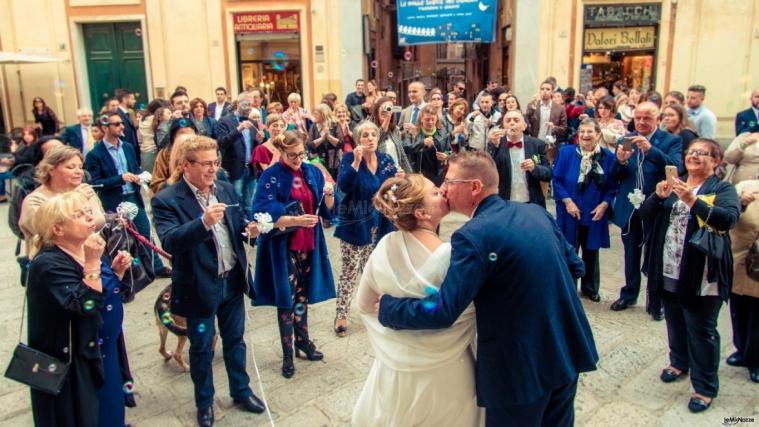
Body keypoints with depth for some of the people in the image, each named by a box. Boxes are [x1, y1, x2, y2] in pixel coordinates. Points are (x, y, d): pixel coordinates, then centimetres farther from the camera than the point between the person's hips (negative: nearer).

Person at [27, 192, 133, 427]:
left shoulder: (89, 249, 3)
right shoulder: (49, 264, -23)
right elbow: (86, 305, -32)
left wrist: (117, 270, -4)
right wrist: (92, 262, -33)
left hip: (106, 350, 8)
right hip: (75, 361, -8)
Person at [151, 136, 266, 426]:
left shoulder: (226, 189, 2)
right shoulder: (167, 200, -15)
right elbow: (169, 243, -27)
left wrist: (248, 230, -12)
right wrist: (204, 222, -40)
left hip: (233, 281, 5)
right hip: (200, 287, -4)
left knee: (234, 340, 21)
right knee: (201, 348, 15)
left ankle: (241, 391, 41)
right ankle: (204, 402, 37)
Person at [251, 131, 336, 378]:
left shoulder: (313, 172, 4)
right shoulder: (271, 176, -11)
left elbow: (326, 209, 5)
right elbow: (265, 215, -19)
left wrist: (329, 195, -16)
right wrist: (296, 220, -32)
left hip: (309, 245, 4)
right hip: (283, 247, -4)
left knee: (303, 294, 16)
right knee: (286, 298, 3)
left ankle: (302, 341, 34)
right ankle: (287, 353, 17)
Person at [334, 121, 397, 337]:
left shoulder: (386, 160, 2)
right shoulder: (349, 158, -10)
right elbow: (343, 186, -26)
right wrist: (356, 162, -33)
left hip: (379, 224, 4)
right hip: (354, 224, -4)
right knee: (350, 271, -3)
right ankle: (341, 315, 7)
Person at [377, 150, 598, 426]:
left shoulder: (474, 236, -21)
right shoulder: (536, 212, 2)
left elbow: (442, 312, -23)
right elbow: (575, 266, 10)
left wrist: (387, 306, -10)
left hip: (522, 367, -7)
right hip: (567, 351, 7)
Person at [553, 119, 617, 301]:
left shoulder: (608, 157, -3)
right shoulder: (566, 152, -6)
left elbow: (612, 186, 0)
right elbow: (557, 179, -5)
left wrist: (604, 205, -11)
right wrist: (567, 201, -13)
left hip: (595, 214, 1)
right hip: (570, 213, -1)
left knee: (591, 252, 14)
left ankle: (590, 288, 32)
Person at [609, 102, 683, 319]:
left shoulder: (671, 141, -6)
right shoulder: (625, 140, 3)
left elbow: (677, 167, -23)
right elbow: (614, 177, 0)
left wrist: (650, 150, -34)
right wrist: (620, 161, -21)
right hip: (630, 208, 3)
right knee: (631, 255, 18)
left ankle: (655, 303, 24)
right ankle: (629, 295, 34)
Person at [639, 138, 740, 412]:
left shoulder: (723, 189, -3)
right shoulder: (674, 185, 12)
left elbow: (729, 218, -23)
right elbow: (645, 214, 3)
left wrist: (693, 200, -35)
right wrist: (659, 196, -17)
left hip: (701, 275, -5)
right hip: (669, 271, 5)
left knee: (702, 330, 3)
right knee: (675, 322, 21)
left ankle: (705, 388, 14)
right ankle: (679, 362, 42)